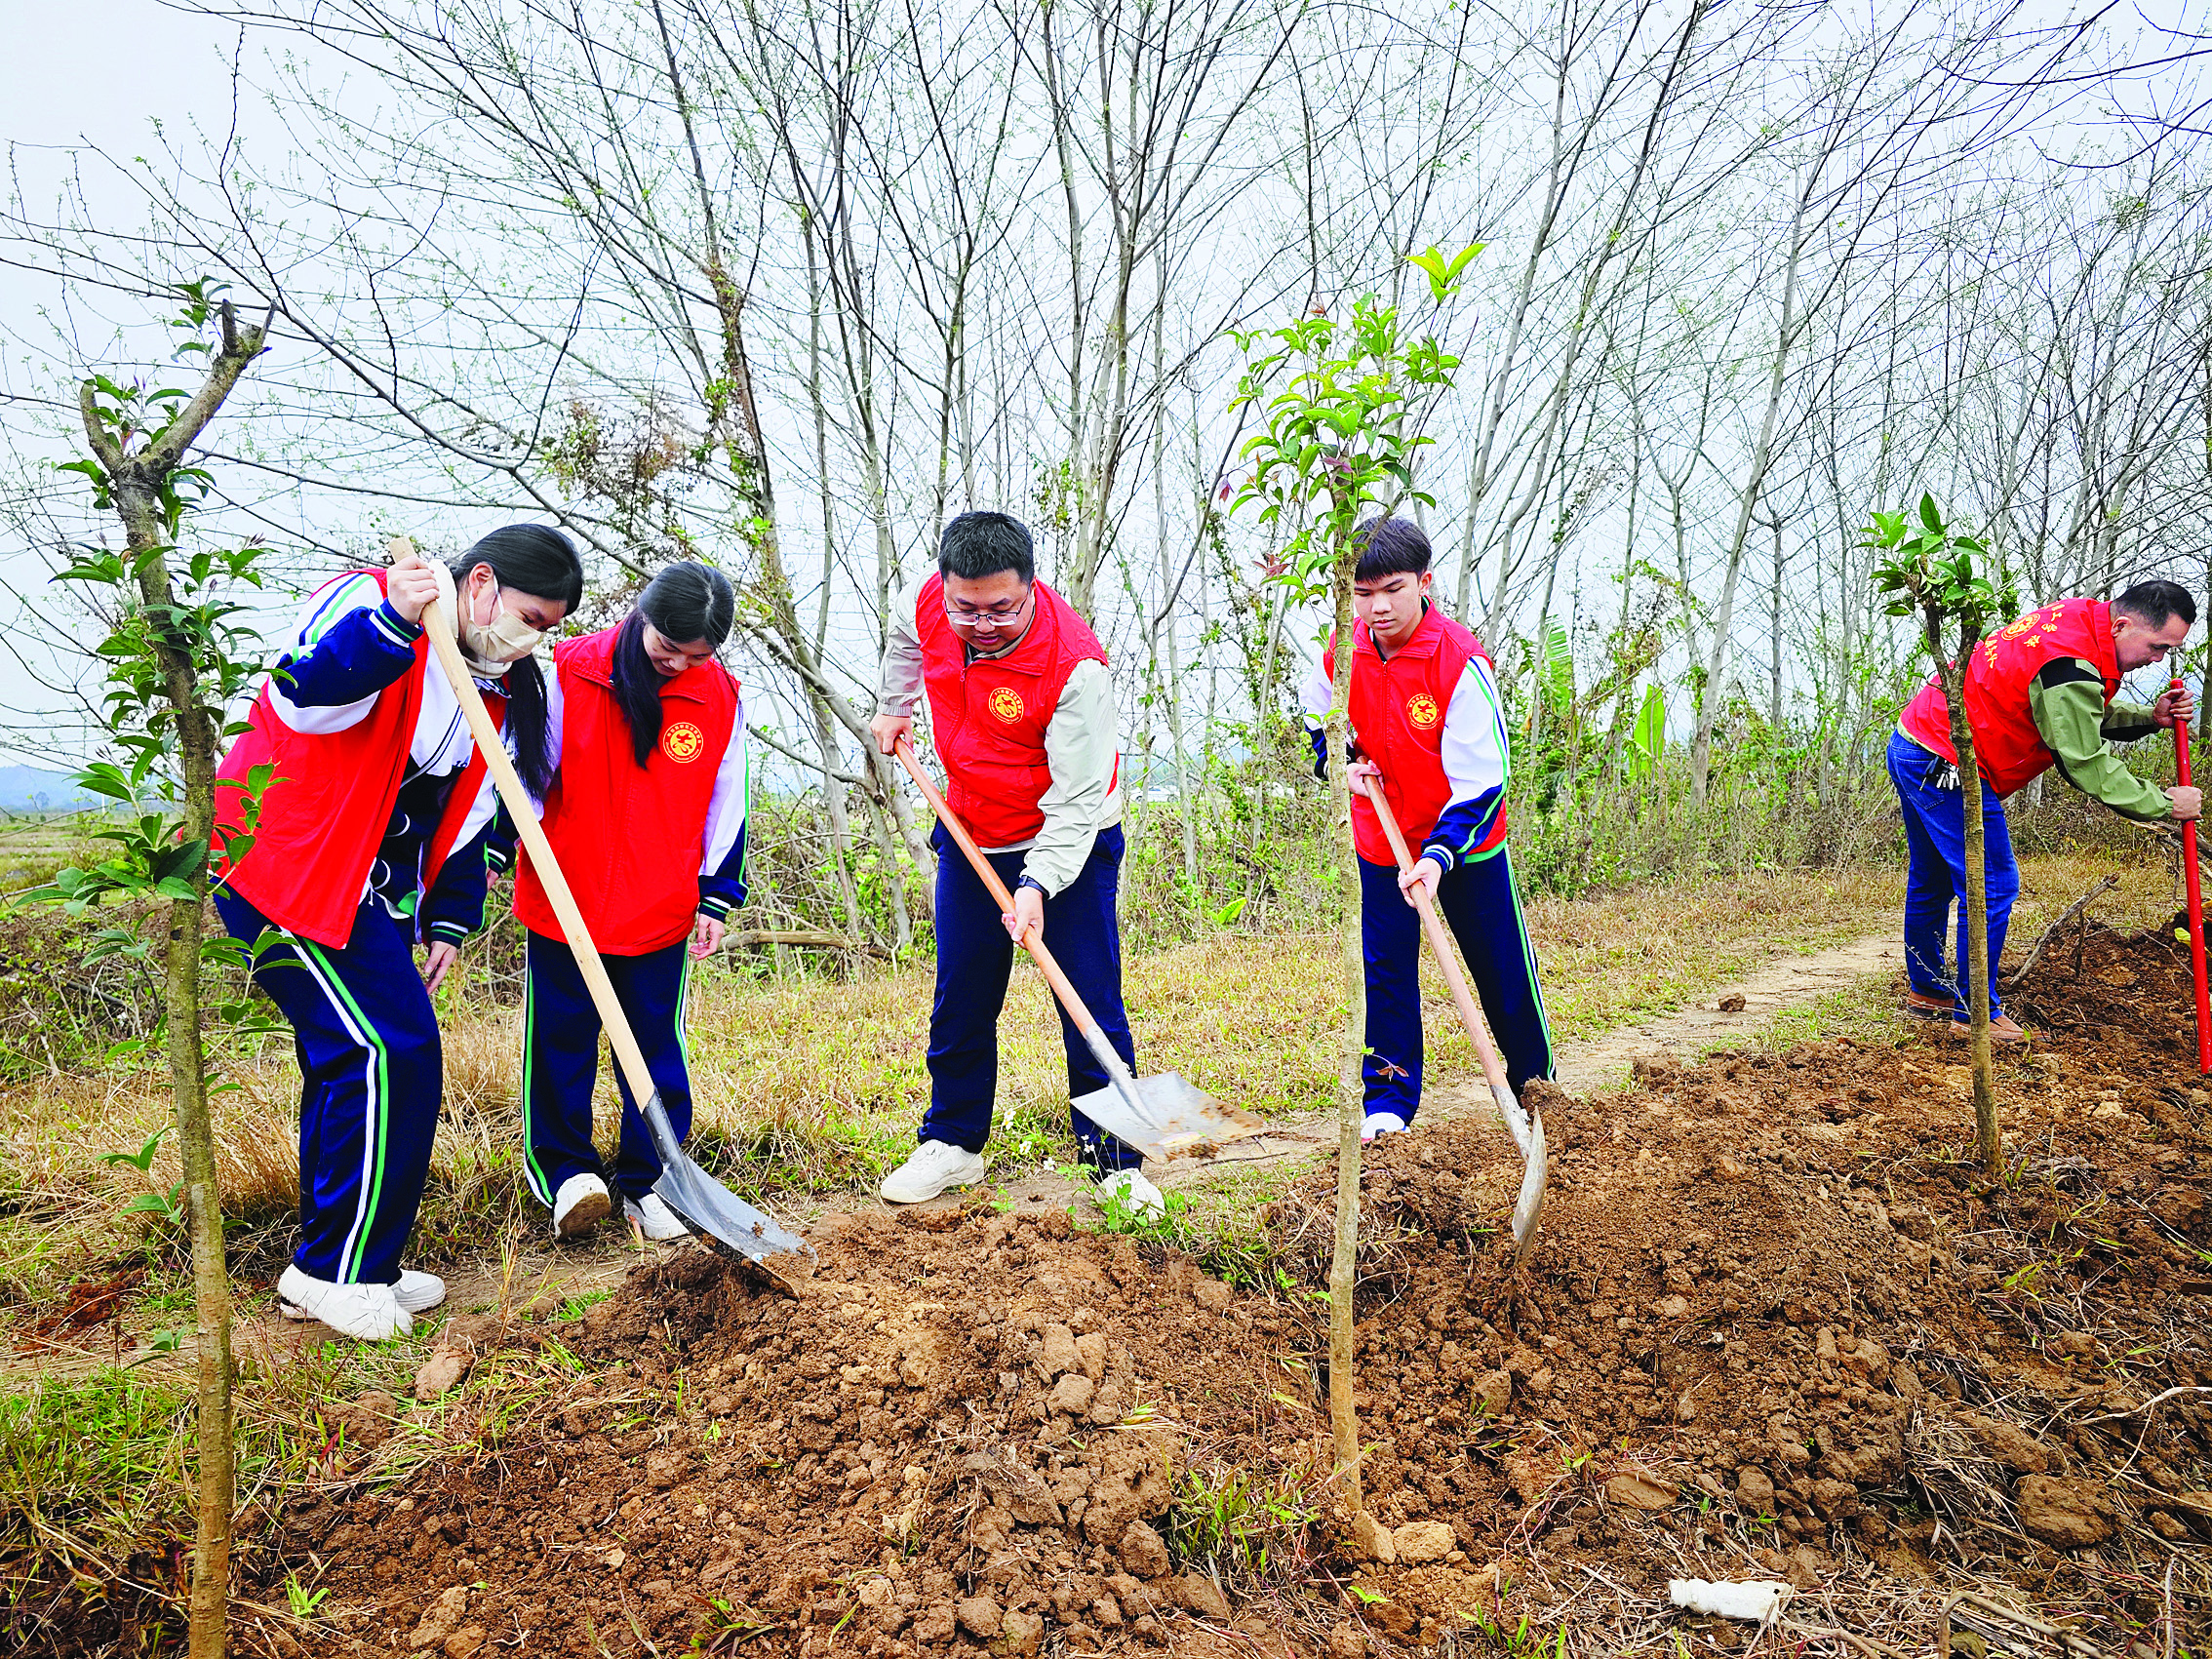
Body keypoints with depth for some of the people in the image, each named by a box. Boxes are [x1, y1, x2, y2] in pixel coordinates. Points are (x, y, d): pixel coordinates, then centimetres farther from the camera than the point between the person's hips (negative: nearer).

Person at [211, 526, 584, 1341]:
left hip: (370, 890, 9)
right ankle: (335, 1274, 0)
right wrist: (391, 623, -42)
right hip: (286, 866, -9)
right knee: (392, 1053, -13)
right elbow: (302, 695, -29)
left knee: (352, 1063, 11)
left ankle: (332, 1269, 23)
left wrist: (447, 919, 11)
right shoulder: (365, 599, -12)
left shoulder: (496, 685, 11)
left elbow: (468, 814, 16)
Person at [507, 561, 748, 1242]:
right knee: (561, 1040, 8)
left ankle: (646, 1180, 22)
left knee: (657, 1046, 9)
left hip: (662, 911, 1)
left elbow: (724, 804, 4)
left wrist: (717, 898, 5)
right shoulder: (570, 672, -9)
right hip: (564, 899, -1)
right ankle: (564, 1169, 24)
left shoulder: (720, 697, -3)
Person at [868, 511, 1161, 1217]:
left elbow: (1075, 802, -28)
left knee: (1092, 1009, -4)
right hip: (970, 840, 5)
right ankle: (953, 1144, 28)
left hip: (1068, 845, -5)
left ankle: (1117, 1162, 10)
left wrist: (1037, 884, -37)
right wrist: (893, 704, 16)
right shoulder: (930, 605, -13)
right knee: (959, 1005, 12)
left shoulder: (1073, 665, -30)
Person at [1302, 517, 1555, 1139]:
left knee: (1503, 969, 7)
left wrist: (1439, 856, -33)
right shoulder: (1341, 652, -10)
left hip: (1465, 838, -3)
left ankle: (1536, 1086, 28)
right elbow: (1315, 714, 14)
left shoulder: (1460, 661, -24)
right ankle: (1388, 1102, 20)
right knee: (1386, 972, 8)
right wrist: (1341, 761, -6)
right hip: (1380, 839, 3)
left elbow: (1481, 778, -23)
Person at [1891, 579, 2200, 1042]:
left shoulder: (2077, 619, 6)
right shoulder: (2070, 666, -24)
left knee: (1931, 881, 20)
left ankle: (1927, 990, 33)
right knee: (1992, 885, -6)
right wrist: (2165, 804, -9)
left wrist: (2150, 717, 0)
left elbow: (2088, 717, 16)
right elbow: (2087, 766, -19)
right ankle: (1975, 1013, 1)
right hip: (1943, 766, -11)